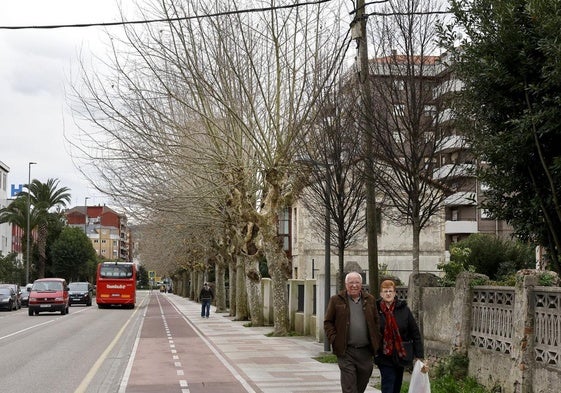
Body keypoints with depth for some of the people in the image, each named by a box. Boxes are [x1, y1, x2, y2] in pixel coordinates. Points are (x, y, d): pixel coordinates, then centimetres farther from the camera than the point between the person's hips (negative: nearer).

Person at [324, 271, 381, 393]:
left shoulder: (370, 300, 10)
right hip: (345, 351, -3)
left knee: (362, 383, 10)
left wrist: (376, 340, 4)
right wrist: (334, 339, -7)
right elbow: (328, 322, 4)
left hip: (365, 350, 3)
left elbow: (376, 321, 15)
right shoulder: (336, 300, 1)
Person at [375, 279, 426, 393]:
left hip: (400, 355, 3)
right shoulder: (375, 310, -5)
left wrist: (419, 355, -2)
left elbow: (415, 332, 1)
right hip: (384, 357, -3)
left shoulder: (403, 309, -1)